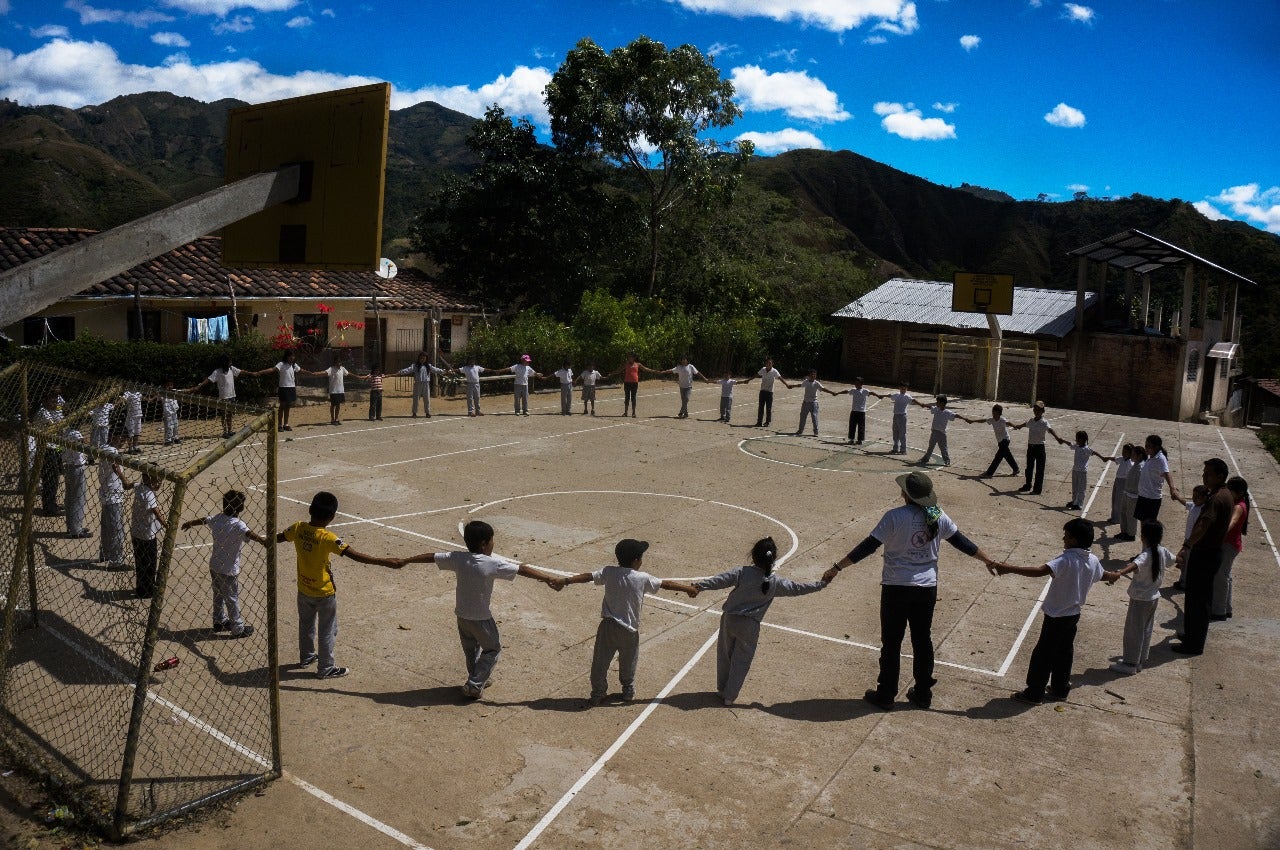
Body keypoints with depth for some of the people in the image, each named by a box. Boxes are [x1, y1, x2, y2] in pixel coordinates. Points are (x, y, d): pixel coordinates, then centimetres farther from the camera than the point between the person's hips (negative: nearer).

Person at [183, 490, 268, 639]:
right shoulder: (238, 525, -26)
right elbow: (250, 534, -47)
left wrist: (189, 523, 38)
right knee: (232, 598, 7)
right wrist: (264, 541, -66)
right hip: (229, 570, -7)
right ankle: (238, 628, 20)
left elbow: (202, 520, 17)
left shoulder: (216, 518, -4)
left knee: (218, 595, 24)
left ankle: (219, 621, 41)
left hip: (214, 565, 7)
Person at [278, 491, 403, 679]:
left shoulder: (298, 528, -12)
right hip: (324, 593, -6)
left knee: (306, 625, 26)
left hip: (303, 589, 6)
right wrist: (385, 562, -38)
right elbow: (356, 555, -36)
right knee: (327, 631, 11)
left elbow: (278, 538, 10)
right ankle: (326, 668, 20)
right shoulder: (327, 538, -29)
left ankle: (306, 656, 45)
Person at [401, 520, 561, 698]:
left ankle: (478, 680, 39)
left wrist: (405, 561, 12)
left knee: (471, 649, 25)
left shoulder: (458, 559, -9)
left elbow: (431, 557, -1)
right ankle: (473, 686, 8)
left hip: (461, 615, 6)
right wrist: (548, 578, -21)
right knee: (493, 649, 13)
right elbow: (522, 569, -22)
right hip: (481, 618, -5)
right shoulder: (493, 564, -22)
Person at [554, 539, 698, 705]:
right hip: (629, 629, -1)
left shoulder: (609, 572, -7)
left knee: (600, 661, 12)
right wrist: (689, 588, 7)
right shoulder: (642, 578, -12)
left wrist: (564, 581, 2)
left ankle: (598, 694, 19)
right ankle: (628, 690, 36)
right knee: (628, 663, 20)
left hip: (608, 625, 1)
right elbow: (666, 584, -4)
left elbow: (587, 576, -6)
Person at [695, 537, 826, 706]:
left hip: (729, 618, 1)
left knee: (725, 655, 18)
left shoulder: (741, 572, -12)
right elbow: (798, 588, 2)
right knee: (741, 661, 12)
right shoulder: (776, 583, -8)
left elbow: (719, 580, -15)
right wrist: (820, 584, 14)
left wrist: (700, 585, -8)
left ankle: (722, 689, 30)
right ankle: (730, 696, 16)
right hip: (750, 626, -1)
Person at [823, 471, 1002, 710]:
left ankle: (885, 695, 18)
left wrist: (837, 568, -11)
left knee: (891, 643, 8)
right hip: (927, 588, 4)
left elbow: (868, 547, -17)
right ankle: (923, 693, 28)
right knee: (922, 640, 18)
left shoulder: (895, 516, -17)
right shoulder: (938, 516, -2)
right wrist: (988, 560, 27)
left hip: (897, 588, -4)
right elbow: (961, 541, 10)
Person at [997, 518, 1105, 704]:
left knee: (1043, 654, 4)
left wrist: (1010, 569, -43)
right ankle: (1060, 689, 33)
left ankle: (1034, 693, 12)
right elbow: (1100, 576, 19)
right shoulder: (1093, 560, -4)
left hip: (1056, 616, -7)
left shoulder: (1066, 560, -27)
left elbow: (1040, 571, -42)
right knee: (1065, 652, 21)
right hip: (1074, 614, 7)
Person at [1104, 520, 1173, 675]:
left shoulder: (1145, 555, -27)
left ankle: (1130, 664, 11)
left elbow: (1134, 565, -49)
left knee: (1133, 630, 3)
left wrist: (1117, 574, -66)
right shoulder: (1163, 552, -4)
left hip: (1140, 599, -8)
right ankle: (1140, 659, 32)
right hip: (1154, 597, 8)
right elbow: (1172, 559, 20)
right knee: (1146, 629, 19)